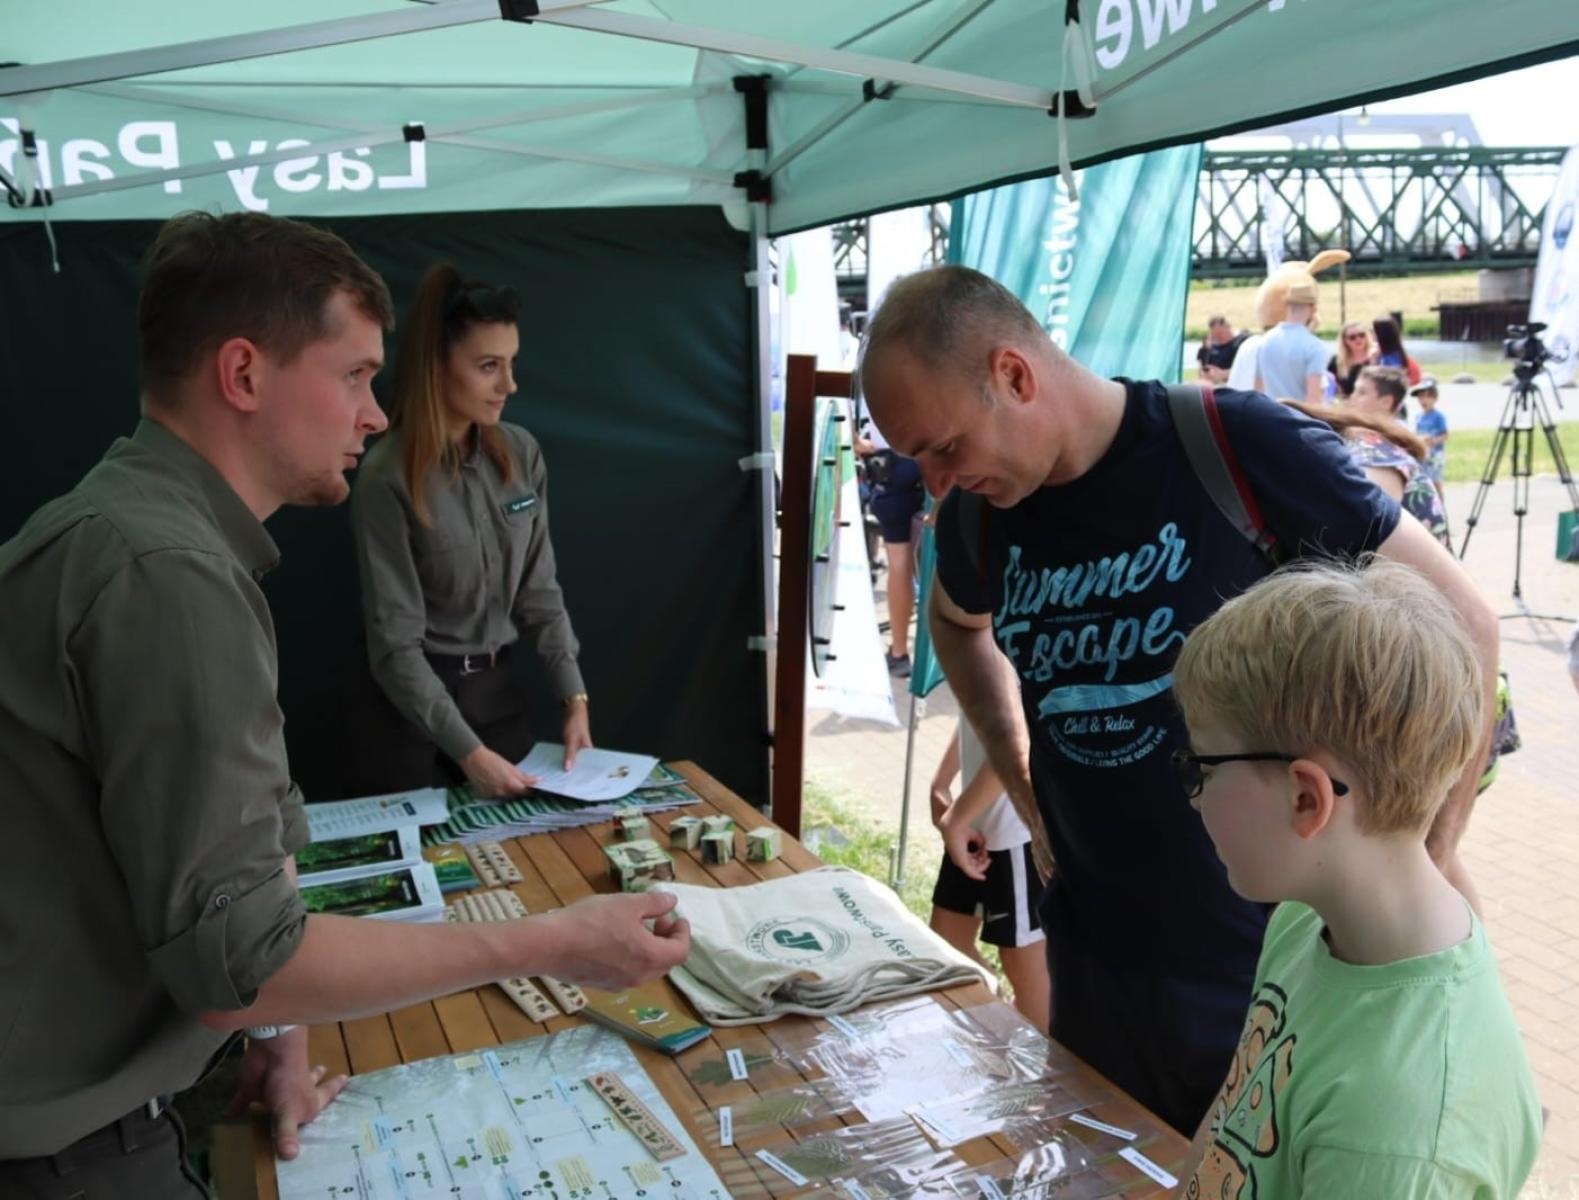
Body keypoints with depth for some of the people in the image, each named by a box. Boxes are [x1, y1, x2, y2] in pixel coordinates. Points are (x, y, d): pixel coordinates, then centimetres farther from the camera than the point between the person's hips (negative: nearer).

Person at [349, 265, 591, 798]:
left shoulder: (522, 454, -1)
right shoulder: (388, 477, -17)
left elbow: (540, 593, 5)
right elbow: (395, 643, -17)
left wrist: (574, 698, -4)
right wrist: (469, 752, -22)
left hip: (502, 695, 5)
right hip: (414, 710, -5)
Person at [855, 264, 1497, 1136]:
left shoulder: (1241, 447, -18)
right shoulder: (982, 513, -4)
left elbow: (1456, 623, -8)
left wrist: (1434, 858, -7)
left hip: (1282, 968, -4)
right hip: (1091, 963, 5)